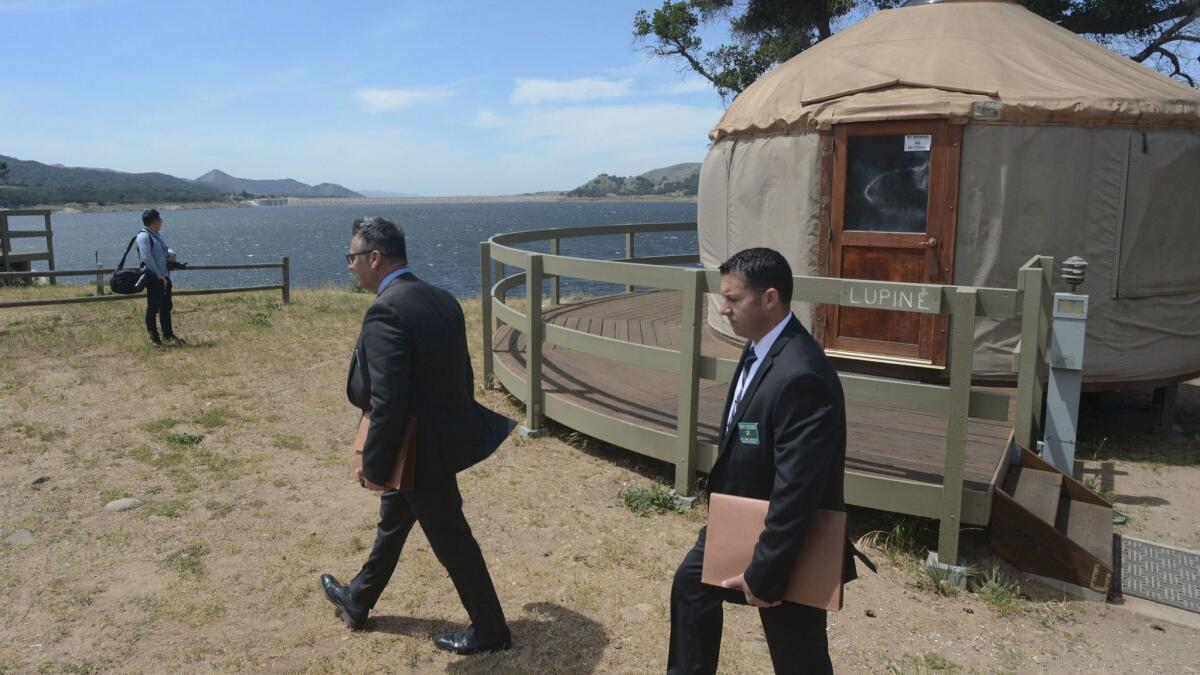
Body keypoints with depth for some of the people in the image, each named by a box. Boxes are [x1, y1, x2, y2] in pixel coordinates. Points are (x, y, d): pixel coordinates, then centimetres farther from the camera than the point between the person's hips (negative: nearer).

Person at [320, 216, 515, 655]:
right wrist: (458, 425, 22)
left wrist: (373, 466, -15)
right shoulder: (441, 300, 3)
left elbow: (387, 404, -26)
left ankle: (490, 629, 25)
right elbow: (462, 374, 10)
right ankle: (357, 601, 46)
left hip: (421, 449, -9)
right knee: (392, 522, 26)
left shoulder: (385, 311, -24)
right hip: (446, 434, 9)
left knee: (450, 539, 7)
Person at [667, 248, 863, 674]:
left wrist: (764, 574, -24)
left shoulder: (801, 375, -32)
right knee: (691, 584, 26)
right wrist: (722, 498, 16)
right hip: (741, 519, 10)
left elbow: (797, 491, -30)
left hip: (791, 548, -9)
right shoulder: (758, 348, -1)